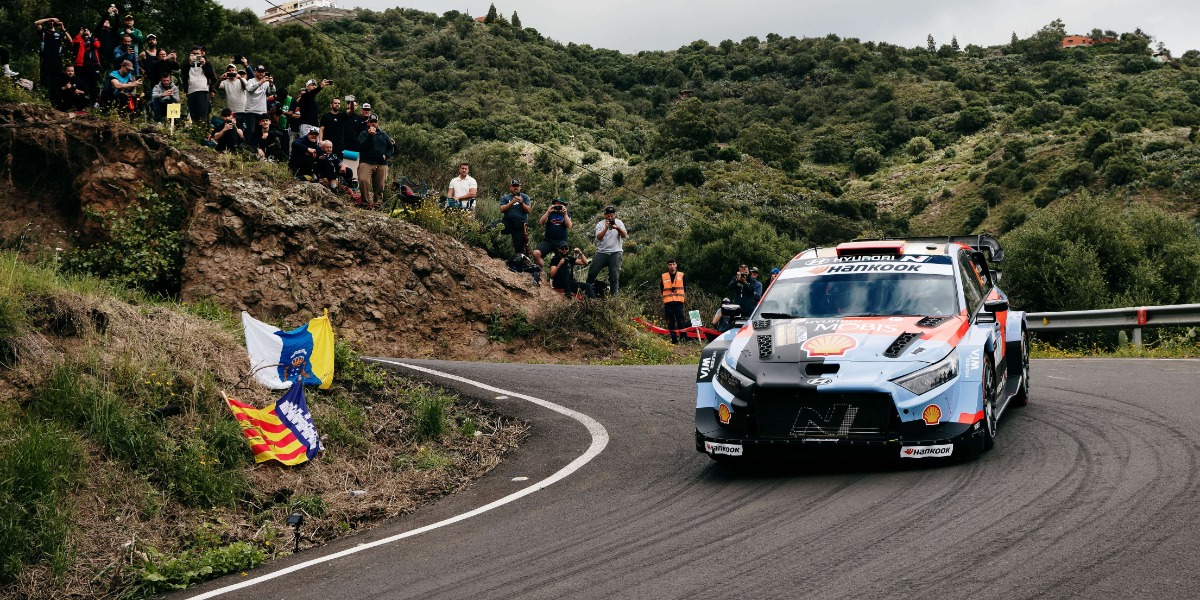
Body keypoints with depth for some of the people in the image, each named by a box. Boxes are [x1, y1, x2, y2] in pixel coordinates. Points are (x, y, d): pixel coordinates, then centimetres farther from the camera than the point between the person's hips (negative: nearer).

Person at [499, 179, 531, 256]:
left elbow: (528, 210, 1)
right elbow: (502, 209, -3)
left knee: (519, 248, -6)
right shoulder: (505, 197, 13)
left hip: (520, 225, 0)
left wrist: (521, 203, -17)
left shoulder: (524, 197, 13)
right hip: (508, 223, 0)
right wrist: (511, 203, -17)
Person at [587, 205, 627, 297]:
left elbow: (624, 235, -6)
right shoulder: (600, 224, 3)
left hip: (615, 252, 0)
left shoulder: (619, 223, 5)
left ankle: (613, 295, -2)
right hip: (602, 252, 0)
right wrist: (606, 228, -23)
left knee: (614, 276, -4)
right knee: (592, 272, -3)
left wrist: (618, 228, -25)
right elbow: (599, 237, -10)